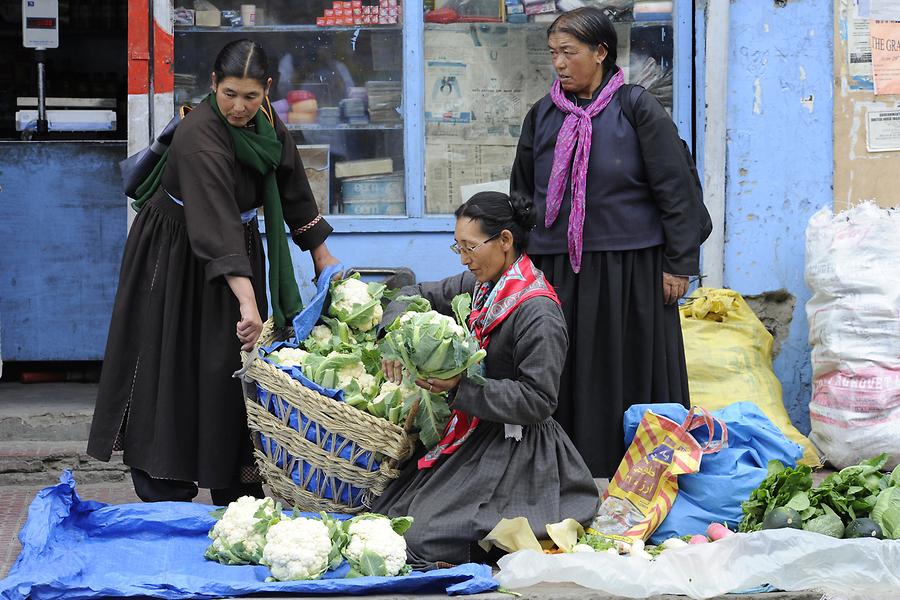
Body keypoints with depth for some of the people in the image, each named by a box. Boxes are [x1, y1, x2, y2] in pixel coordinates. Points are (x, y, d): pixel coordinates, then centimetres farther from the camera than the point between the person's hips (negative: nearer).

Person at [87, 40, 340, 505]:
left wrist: (322, 256, 11)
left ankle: (238, 491, 14)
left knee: (235, 367, 7)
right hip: (177, 258, -7)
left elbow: (294, 192, 9)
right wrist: (247, 300, -48)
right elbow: (215, 224, -40)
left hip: (236, 252, 7)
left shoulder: (267, 126, -6)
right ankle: (164, 498, 1)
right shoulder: (200, 136, -30)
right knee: (173, 373, -6)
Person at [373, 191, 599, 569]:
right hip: (473, 432, 9)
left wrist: (460, 386, -25)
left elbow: (537, 402, -22)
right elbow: (417, 296, 18)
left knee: (424, 540, -20)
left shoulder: (538, 314, -20)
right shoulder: (480, 284, 6)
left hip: (512, 448, -9)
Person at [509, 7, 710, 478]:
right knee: (567, 381, 3)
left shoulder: (637, 110, -3)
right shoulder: (542, 116, 10)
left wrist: (678, 264, -7)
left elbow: (676, 189, -4)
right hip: (557, 271, 4)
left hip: (629, 269, -4)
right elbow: (521, 193, 20)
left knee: (632, 377, 0)